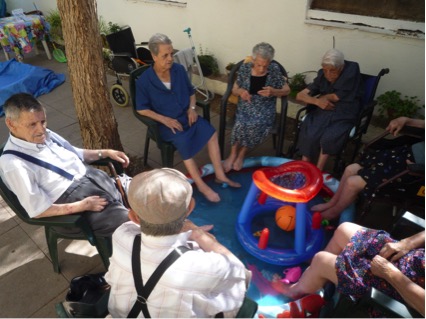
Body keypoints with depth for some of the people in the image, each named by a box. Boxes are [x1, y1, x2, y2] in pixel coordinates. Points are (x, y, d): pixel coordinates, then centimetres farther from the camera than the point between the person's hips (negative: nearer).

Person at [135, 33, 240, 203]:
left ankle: (220, 175, -11)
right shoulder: (144, 80, -11)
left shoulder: (179, 69, 0)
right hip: (166, 122, -4)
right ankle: (201, 185, -20)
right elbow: (141, 109, -7)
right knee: (183, 140, -33)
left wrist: (192, 108, -6)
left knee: (211, 131, -21)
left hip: (186, 115, 4)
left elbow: (191, 92, 14)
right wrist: (165, 119, -19)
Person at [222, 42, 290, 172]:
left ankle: (241, 154, -5)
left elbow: (287, 90, 2)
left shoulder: (275, 70, -5)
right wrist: (240, 91, -19)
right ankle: (234, 154, -4)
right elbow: (234, 90, 6)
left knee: (256, 125, -30)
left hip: (265, 110, -1)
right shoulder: (245, 68, -3)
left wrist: (273, 92, -19)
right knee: (241, 124, -30)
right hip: (246, 107, 1)